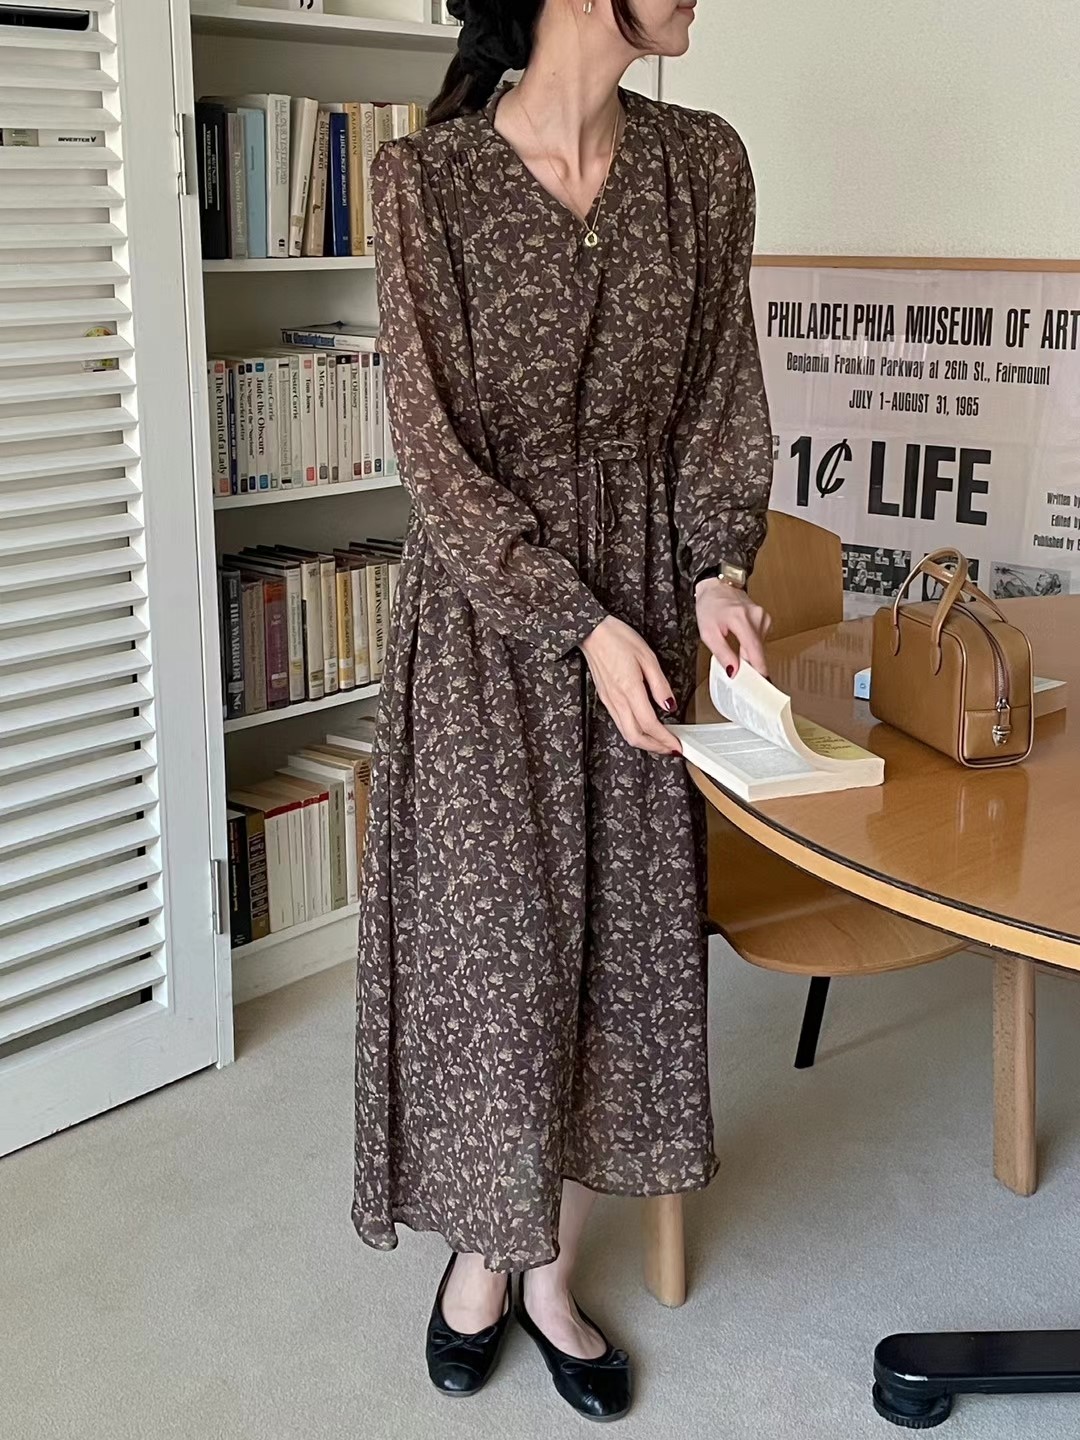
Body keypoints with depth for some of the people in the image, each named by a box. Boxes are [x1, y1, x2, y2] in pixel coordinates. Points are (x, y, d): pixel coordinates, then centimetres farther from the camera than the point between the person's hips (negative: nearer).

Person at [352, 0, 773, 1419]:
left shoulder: (703, 161, 1)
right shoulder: (427, 178, -10)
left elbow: (722, 400, 6)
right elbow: (436, 451, -12)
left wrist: (716, 569, -9)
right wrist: (582, 625, -18)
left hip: (645, 600, 4)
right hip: (484, 615, -3)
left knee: (622, 934, 8)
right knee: (491, 937, 4)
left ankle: (550, 1272, 27)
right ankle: (482, 1247, 30)